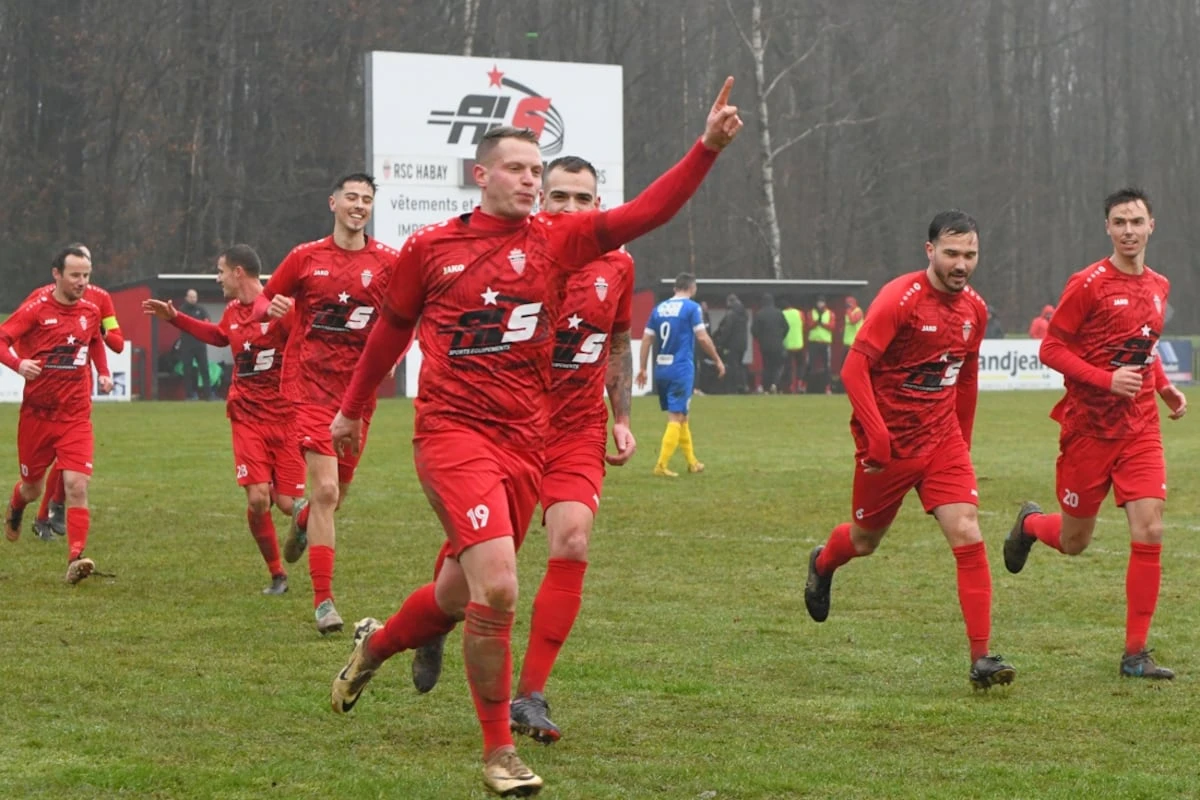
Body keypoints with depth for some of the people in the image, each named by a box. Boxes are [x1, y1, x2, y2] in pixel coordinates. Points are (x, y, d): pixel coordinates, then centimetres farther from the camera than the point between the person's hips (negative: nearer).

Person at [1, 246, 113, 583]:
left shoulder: (91, 311, 4)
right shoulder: (36, 309, -8)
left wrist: (103, 373, 10)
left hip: (76, 416, 2)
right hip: (37, 413, -1)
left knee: (77, 484, -17)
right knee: (32, 487, 14)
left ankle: (76, 558, -19)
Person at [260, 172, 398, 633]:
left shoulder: (388, 262, 3)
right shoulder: (306, 258, 2)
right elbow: (263, 300, 11)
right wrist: (271, 308, -12)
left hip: (358, 388, 3)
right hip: (311, 383, -3)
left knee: (337, 492, 12)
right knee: (326, 490, -15)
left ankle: (303, 518, 51)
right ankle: (324, 602, -10)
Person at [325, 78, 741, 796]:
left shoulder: (555, 239, 4)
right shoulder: (430, 248, 1)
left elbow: (645, 213, -6)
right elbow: (392, 330, 16)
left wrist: (707, 148, -16)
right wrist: (353, 408, 26)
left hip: (525, 439, 4)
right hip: (453, 431, -4)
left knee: (465, 591, 15)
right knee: (497, 587, -20)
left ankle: (377, 643, 48)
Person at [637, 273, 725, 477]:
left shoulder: (659, 308, 10)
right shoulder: (691, 307, -6)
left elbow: (647, 339, 9)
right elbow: (702, 338, -9)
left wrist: (642, 368, 13)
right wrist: (718, 361, 2)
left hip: (661, 368, 6)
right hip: (682, 368, -6)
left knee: (680, 416, 17)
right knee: (676, 418, -4)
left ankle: (692, 462, 26)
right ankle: (661, 465, -11)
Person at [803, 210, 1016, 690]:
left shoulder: (974, 310, 3)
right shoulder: (900, 298, -16)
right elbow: (854, 367, -19)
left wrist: (963, 442, 19)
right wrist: (876, 433, -27)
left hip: (943, 441, 4)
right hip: (889, 447, -4)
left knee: (968, 538, -12)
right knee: (866, 539, 15)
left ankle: (981, 658, -13)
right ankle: (821, 565, 52)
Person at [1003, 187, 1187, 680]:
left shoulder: (1158, 287, 9)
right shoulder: (1088, 284, -10)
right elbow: (1051, 349, -11)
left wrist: (1164, 389, 9)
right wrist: (1107, 380, -22)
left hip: (1140, 427, 4)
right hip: (1088, 428, -4)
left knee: (1149, 533, -11)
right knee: (1074, 542, 8)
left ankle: (1135, 654, -4)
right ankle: (1030, 523, 46)